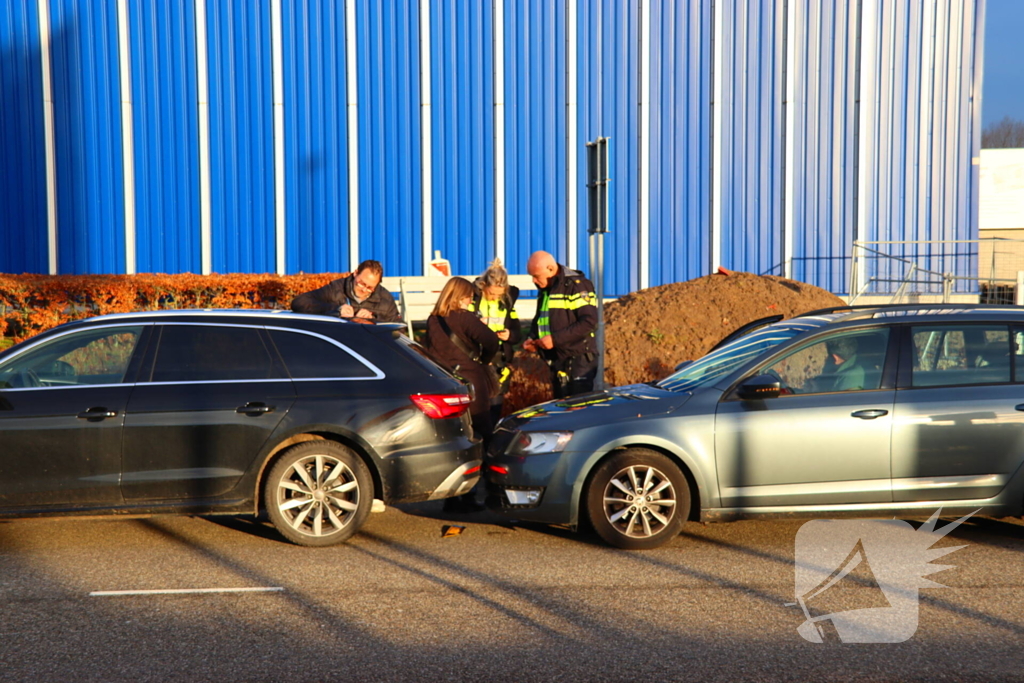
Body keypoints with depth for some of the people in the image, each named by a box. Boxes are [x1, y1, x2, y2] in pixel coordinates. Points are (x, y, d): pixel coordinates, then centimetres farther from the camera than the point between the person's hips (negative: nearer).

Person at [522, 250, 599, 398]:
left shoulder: (576, 285, -14)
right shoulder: (545, 289, 13)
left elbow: (589, 322, -23)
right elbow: (540, 319, 27)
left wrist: (555, 339, -23)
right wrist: (532, 339, 7)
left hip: (578, 360, -8)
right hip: (557, 362, 9)